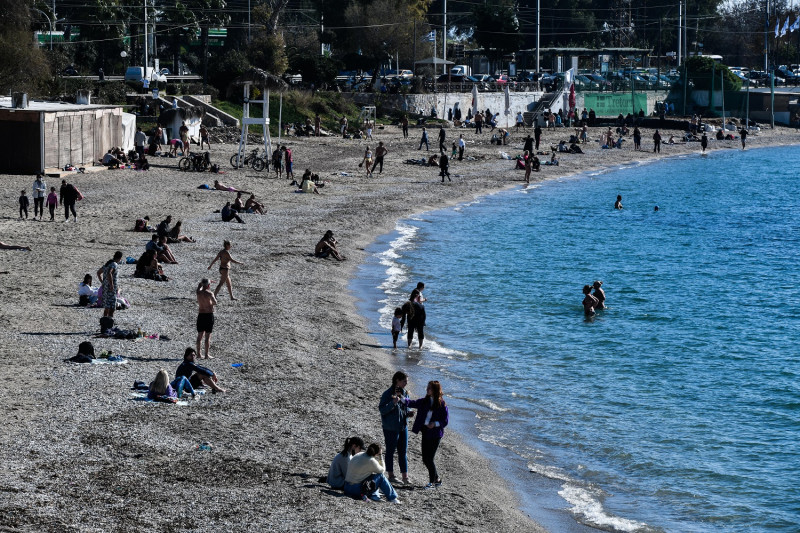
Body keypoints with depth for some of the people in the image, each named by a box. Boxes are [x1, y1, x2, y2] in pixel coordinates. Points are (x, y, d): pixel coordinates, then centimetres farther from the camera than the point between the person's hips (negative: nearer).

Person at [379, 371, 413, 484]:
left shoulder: (404, 394, 10)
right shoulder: (387, 394, -12)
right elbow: (382, 410, -15)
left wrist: (408, 414, 3)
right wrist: (393, 403, -29)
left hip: (403, 426, 7)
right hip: (391, 427, -7)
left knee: (403, 452, 7)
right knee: (390, 451, 4)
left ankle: (405, 476, 10)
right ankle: (391, 475, 12)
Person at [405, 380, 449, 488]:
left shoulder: (441, 404, -8)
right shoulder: (424, 401, 8)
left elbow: (446, 420, -7)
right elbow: (413, 403, 0)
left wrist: (435, 424, -22)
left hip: (435, 434, -6)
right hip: (425, 432, 6)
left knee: (430, 458, -7)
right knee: (425, 459, 9)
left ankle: (432, 482, 6)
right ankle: (437, 479, 26)